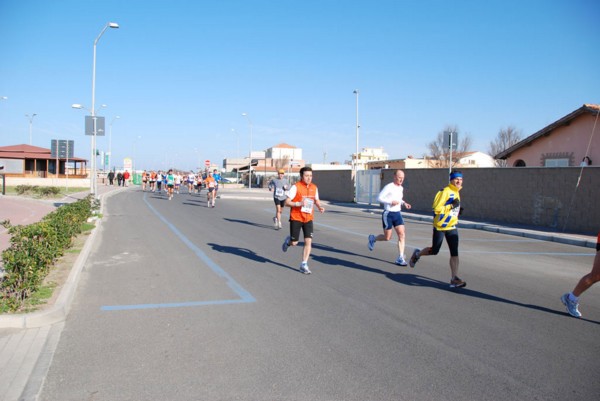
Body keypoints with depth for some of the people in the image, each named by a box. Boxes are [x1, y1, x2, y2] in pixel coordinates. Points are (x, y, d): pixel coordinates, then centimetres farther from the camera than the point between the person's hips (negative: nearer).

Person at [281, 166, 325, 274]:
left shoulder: (314, 187, 4)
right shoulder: (296, 187, -12)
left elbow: (316, 200, 20)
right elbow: (287, 202, -13)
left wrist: (320, 207, -1)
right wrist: (299, 203, -27)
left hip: (308, 219, 4)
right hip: (296, 218, -4)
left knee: (308, 241, -6)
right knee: (294, 243, 1)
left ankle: (304, 265, 6)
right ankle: (288, 240, 39)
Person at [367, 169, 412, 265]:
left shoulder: (401, 188, 10)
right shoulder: (389, 187, -14)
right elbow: (379, 198, -15)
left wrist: (404, 203, 7)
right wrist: (391, 202, -24)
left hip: (397, 214, 6)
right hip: (388, 214, -6)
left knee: (402, 235, -8)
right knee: (387, 238, 1)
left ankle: (400, 258, -4)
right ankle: (373, 238, 32)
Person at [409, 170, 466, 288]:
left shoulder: (457, 192, 11)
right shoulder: (445, 191, -16)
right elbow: (436, 208, -21)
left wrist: (457, 210, 9)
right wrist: (451, 206, -25)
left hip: (452, 227, 7)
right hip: (440, 226, -6)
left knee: (454, 253, -4)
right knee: (434, 251, 4)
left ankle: (454, 279, -3)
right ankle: (417, 254, 34)